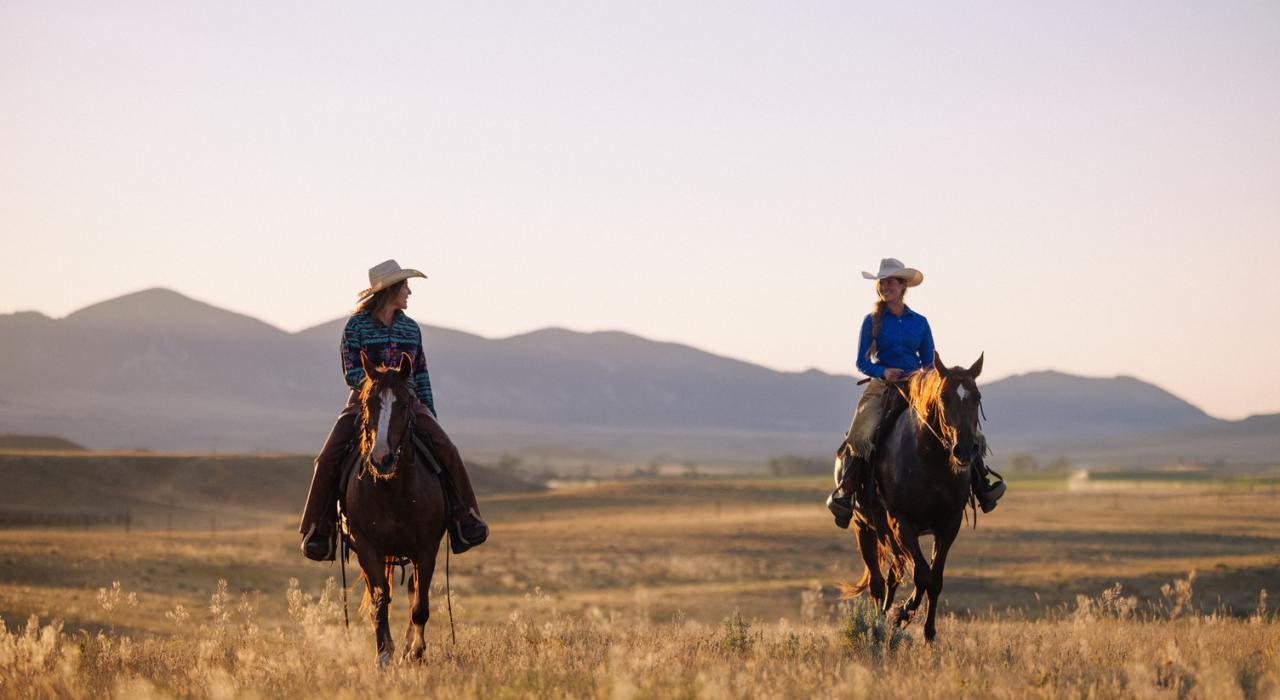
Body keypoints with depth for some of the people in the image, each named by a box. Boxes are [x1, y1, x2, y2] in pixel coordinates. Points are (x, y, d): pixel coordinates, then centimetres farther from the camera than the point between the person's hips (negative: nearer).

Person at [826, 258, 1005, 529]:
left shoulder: (919, 322, 10)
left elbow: (929, 362, 14)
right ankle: (843, 491, -19)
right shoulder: (872, 321, 4)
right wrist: (883, 371, -16)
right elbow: (862, 362, 3)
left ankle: (981, 484, -5)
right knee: (860, 437, -27)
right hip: (881, 387, -2)